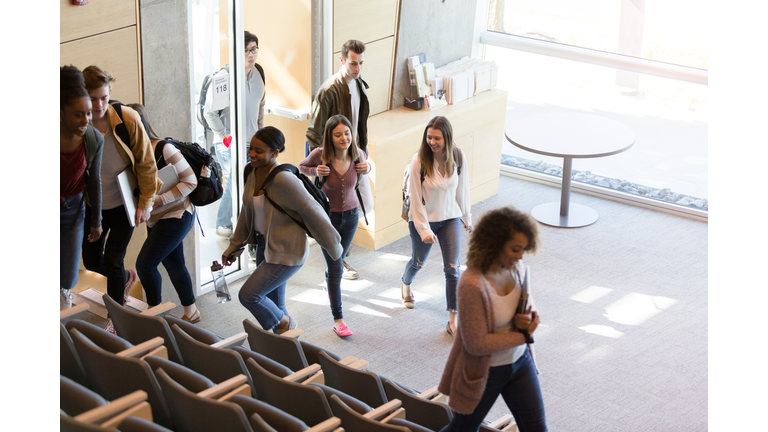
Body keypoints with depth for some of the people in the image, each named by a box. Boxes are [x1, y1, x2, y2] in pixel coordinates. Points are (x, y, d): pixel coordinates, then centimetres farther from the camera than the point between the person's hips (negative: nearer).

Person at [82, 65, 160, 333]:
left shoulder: (128, 119, -18)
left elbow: (146, 163, -8)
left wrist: (146, 203, -8)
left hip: (124, 204, -3)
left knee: (113, 261, -4)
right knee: (91, 261, 14)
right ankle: (127, 277, 46)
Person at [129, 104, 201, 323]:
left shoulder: (164, 149, -19)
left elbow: (190, 181, -17)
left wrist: (160, 199, -25)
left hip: (176, 216, -7)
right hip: (155, 220, 7)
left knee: (144, 263, -12)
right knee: (174, 266, 16)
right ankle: (191, 312, 30)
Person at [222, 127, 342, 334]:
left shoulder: (283, 179, -27)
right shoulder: (251, 171, -3)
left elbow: (312, 212, -20)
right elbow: (247, 212, 12)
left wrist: (333, 246, -12)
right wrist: (234, 246, 15)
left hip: (286, 252, -8)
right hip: (265, 246, 8)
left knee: (248, 295, -9)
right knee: (273, 304, 16)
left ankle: (284, 323, 17)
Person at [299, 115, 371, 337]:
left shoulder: (357, 154, -13)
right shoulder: (320, 155, -21)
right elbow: (302, 167, -1)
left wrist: (367, 168, -12)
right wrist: (315, 171, -21)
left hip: (351, 215, 4)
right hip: (327, 216, -3)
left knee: (338, 260, 23)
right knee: (335, 267, -6)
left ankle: (329, 282, 58)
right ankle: (338, 320, 1)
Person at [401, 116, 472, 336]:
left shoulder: (458, 157, -12)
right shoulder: (419, 161, -21)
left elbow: (462, 189, 3)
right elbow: (416, 199, -16)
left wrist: (467, 218, 12)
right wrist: (424, 230, -17)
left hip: (450, 219, 2)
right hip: (423, 220, -1)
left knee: (452, 269, -6)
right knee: (419, 262, 21)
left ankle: (453, 321, 2)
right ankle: (405, 284, 57)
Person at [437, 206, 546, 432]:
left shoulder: (516, 267, -9)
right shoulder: (472, 285, -32)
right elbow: (477, 344, -28)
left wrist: (528, 317, -15)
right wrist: (523, 336, -20)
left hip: (519, 362, 6)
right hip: (485, 371, -6)